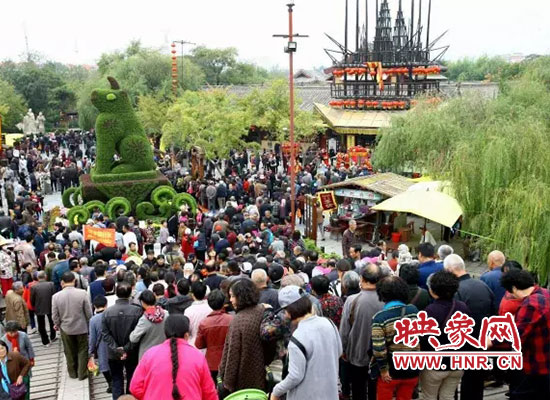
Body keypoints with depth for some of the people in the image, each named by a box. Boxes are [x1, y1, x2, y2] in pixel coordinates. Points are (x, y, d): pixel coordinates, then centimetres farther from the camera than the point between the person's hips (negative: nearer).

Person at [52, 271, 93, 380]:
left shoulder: (56, 296, -14)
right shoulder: (83, 293, -18)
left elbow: (55, 316, -6)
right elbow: (89, 313, -10)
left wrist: (57, 324, 15)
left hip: (66, 329, 2)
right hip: (82, 328, -2)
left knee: (70, 352, 19)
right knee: (82, 351, 15)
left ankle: (73, 373, 33)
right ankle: (82, 374, 20)